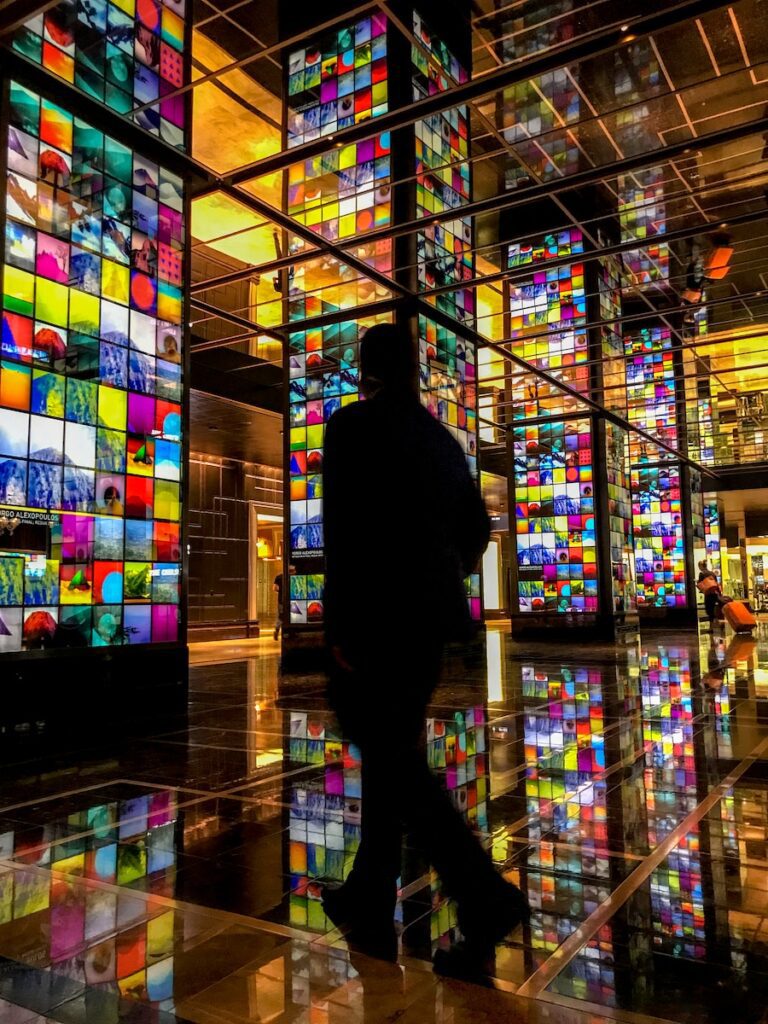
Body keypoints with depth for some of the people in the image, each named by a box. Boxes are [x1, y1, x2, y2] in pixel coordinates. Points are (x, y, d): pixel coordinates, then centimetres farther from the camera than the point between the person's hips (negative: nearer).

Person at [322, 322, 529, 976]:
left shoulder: (352, 425, -6)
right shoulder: (440, 437, 13)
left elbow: (343, 528, -16)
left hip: (375, 616, -7)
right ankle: (369, 909, 27)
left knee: (393, 760, -2)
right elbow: (477, 526, 17)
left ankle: (486, 898, -9)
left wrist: (340, 626, -14)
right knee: (392, 753, 15)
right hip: (431, 617, 7)